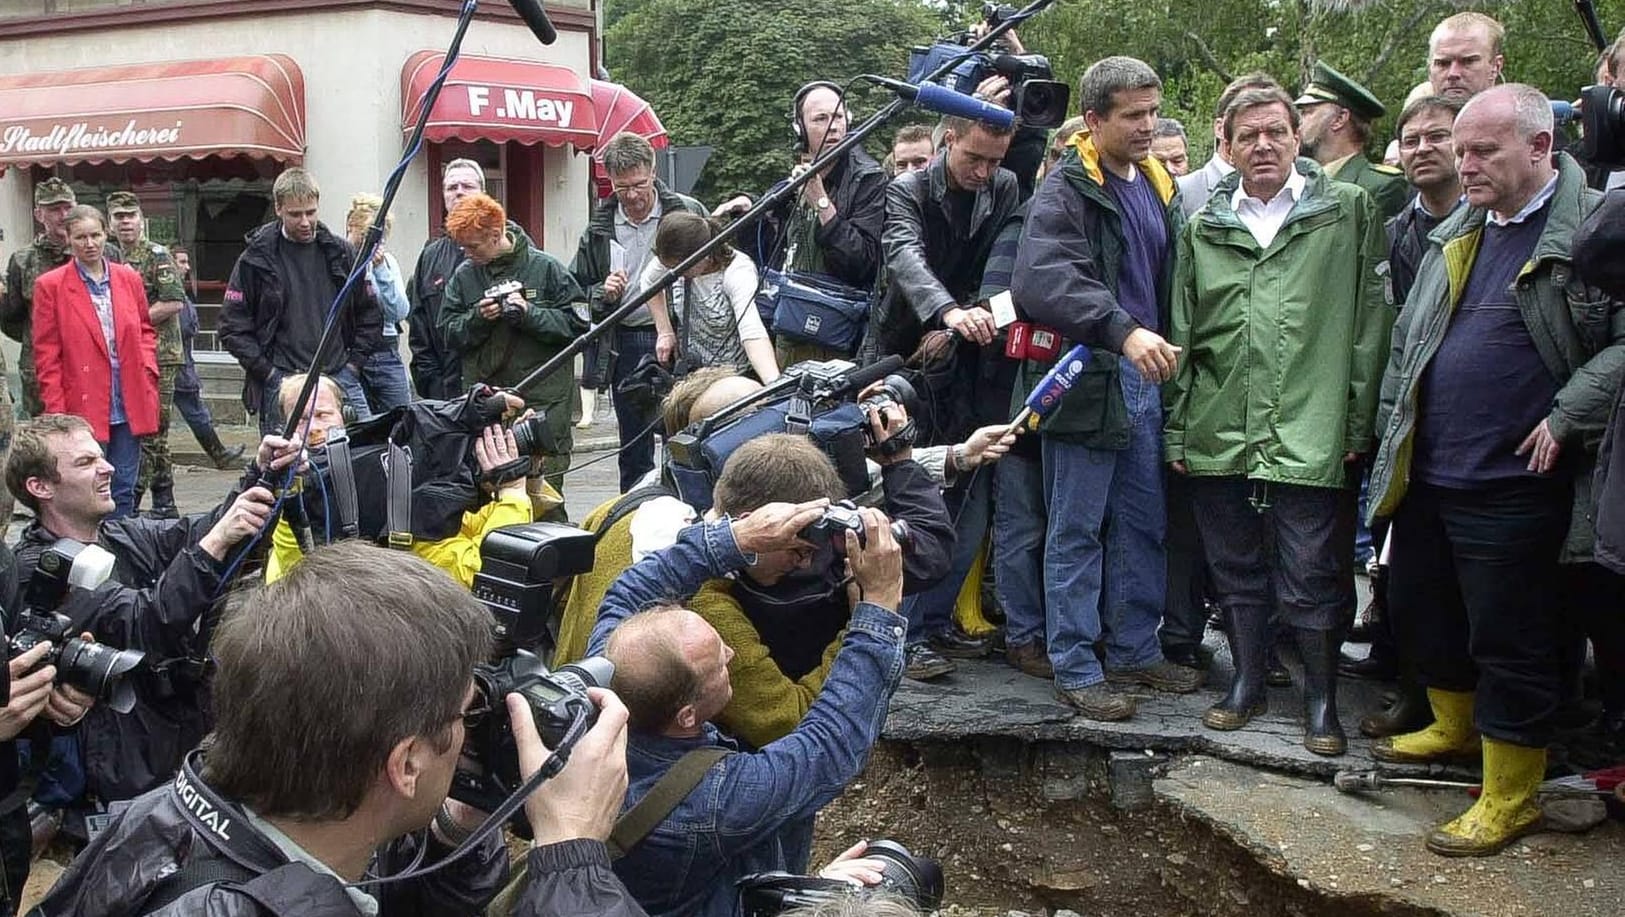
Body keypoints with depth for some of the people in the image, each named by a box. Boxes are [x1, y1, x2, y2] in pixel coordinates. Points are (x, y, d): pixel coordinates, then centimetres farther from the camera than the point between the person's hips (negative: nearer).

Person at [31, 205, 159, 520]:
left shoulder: (129, 278, 9)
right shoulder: (50, 285, -2)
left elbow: (146, 331, 20)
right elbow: (46, 356, -3)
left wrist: (147, 369, 1)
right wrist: (57, 413, -8)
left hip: (129, 407, 4)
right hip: (83, 408, -4)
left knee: (123, 493, 9)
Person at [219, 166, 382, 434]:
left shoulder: (341, 253, 8)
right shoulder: (256, 259, 1)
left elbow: (370, 314, 13)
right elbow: (232, 326, 1)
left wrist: (354, 364, 4)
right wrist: (268, 372, -6)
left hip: (340, 376, 2)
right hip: (282, 383, -2)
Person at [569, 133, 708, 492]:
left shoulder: (688, 213, -3)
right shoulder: (599, 228, 8)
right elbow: (576, 288, 15)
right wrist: (602, 293, -6)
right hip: (624, 348, 4)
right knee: (633, 450, 13)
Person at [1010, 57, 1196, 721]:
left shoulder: (1157, 187, 13)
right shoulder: (1066, 191, -11)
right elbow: (1040, 281, -28)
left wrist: (1162, 347, 13)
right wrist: (1123, 330, -37)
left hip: (1144, 375, 7)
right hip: (1089, 378, -7)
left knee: (1144, 523, 14)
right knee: (1078, 530, 1)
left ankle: (1134, 651, 28)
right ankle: (1074, 668, 12)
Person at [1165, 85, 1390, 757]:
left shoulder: (1349, 212, 3)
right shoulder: (1203, 229, 11)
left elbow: (1370, 322, 1)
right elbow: (1181, 335, 13)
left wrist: (1359, 421, -4)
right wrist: (1176, 428, 9)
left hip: (1307, 432, -3)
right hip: (1219, 432, 3)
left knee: (1309, 574, 1)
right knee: (1236, 568, 13)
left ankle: (1321, 700, 16)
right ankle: (1247, 682, 28)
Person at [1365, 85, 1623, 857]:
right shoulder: (1456, 233, 13)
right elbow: (1407, 338, 19)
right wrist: (1392, 427, 14)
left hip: (1512, 486, -7)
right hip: (1427, 474, 8)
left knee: (1509, 642, 2)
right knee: (1421, 607, 20)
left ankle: (1511, 798, 17)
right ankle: (1457, 726, 44)